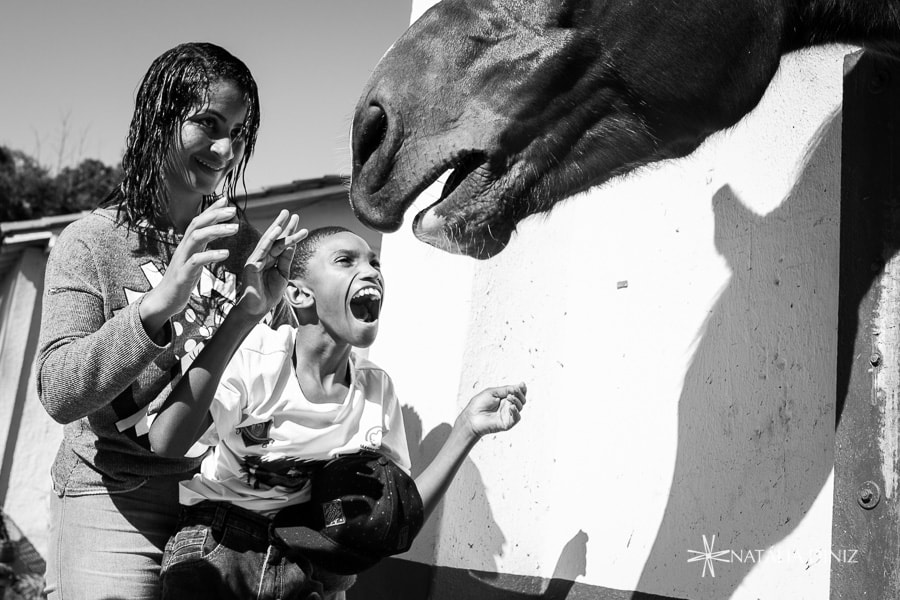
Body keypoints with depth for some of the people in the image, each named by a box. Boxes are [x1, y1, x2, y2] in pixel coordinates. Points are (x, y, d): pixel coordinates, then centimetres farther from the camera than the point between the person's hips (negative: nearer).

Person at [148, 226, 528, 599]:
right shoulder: (252, 356, -15)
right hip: (215, 547, -4)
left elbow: (397, 521, -3)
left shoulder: (376, 389, -3)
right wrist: (245, 314, -35)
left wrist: (467, 430, -12)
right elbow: (164, 447, -31)